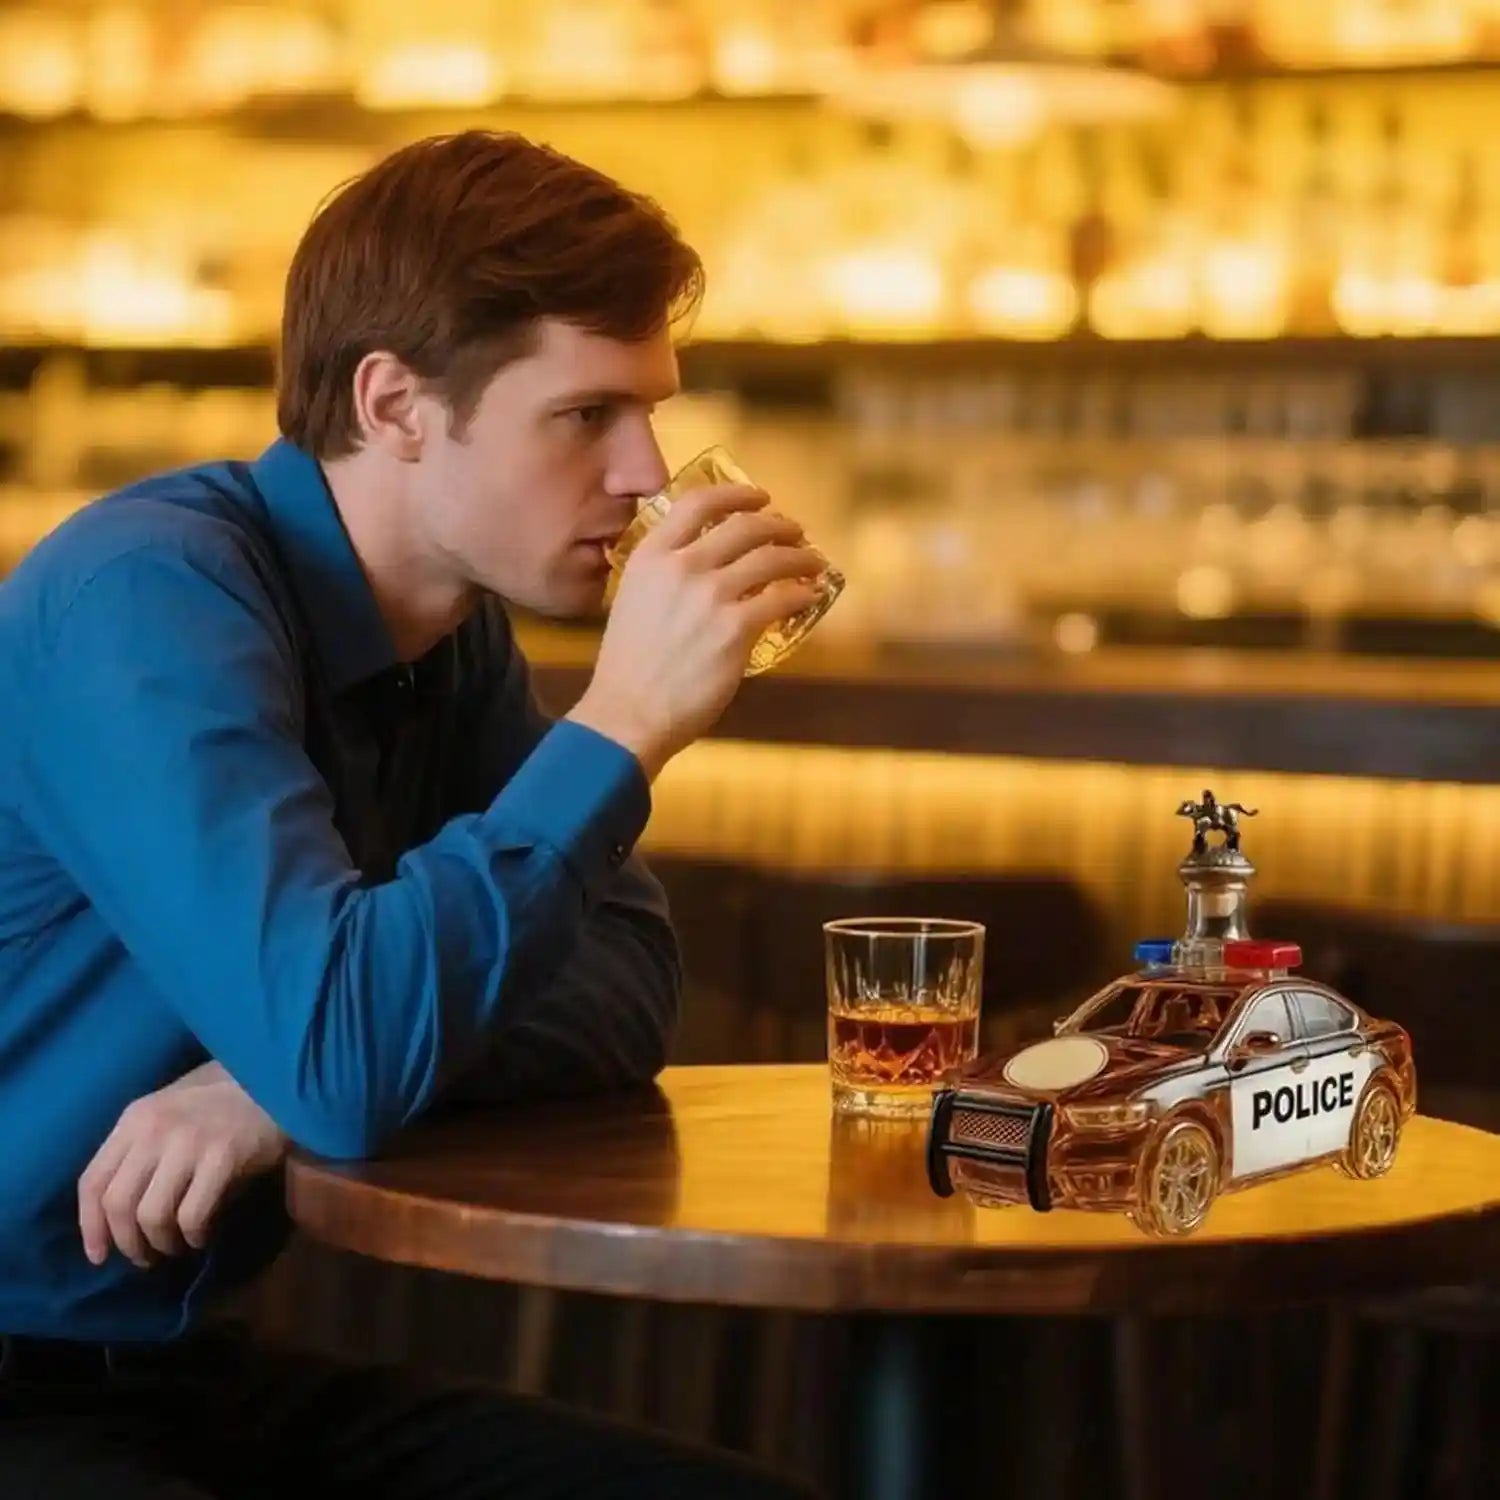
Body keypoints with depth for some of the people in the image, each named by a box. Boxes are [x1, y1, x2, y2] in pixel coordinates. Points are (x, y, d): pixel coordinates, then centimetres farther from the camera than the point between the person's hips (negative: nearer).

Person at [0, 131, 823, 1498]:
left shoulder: (457, 630, 5)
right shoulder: (154, 596, -21)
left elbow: (623, 989, -1)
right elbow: (343, 1053, -31)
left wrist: (284, 1081, -18)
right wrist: (623, 720, -26)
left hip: (188, 1370, 7)